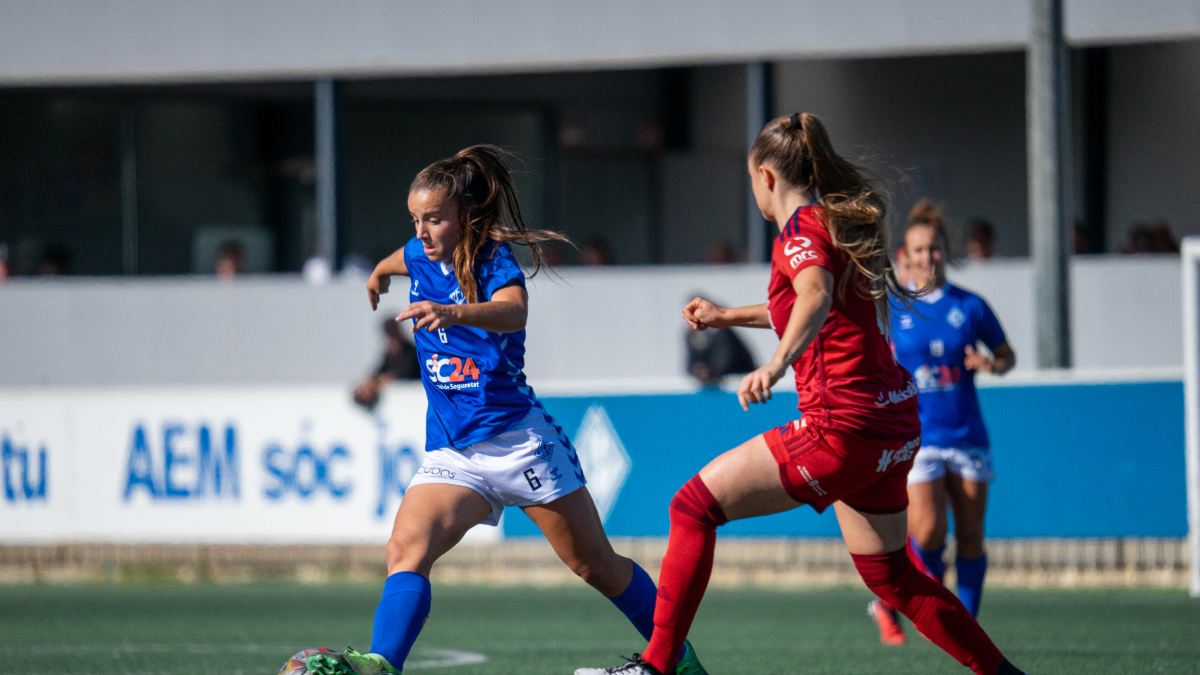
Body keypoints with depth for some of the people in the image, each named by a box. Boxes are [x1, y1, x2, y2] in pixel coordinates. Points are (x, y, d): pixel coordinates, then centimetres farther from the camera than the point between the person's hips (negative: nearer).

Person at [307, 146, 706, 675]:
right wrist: (380, 273, 56)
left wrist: (454, 314, -58)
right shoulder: (421, 258, 6)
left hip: (517, 439, -5)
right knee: (405, 550, -23)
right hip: (450, 451, 5)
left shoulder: (494, 261, -14)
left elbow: (512, 312, -38)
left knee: (597, 565, 7)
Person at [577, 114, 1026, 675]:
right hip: (894, 424, 9)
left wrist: (777, 364, -49)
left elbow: (817, 298, -33)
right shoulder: (838, 223, 18)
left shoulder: (802, 233, -9)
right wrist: (729, 317, 48)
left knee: (694, 506, -6)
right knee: (889, 576, 21)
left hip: (843, 426, -9)